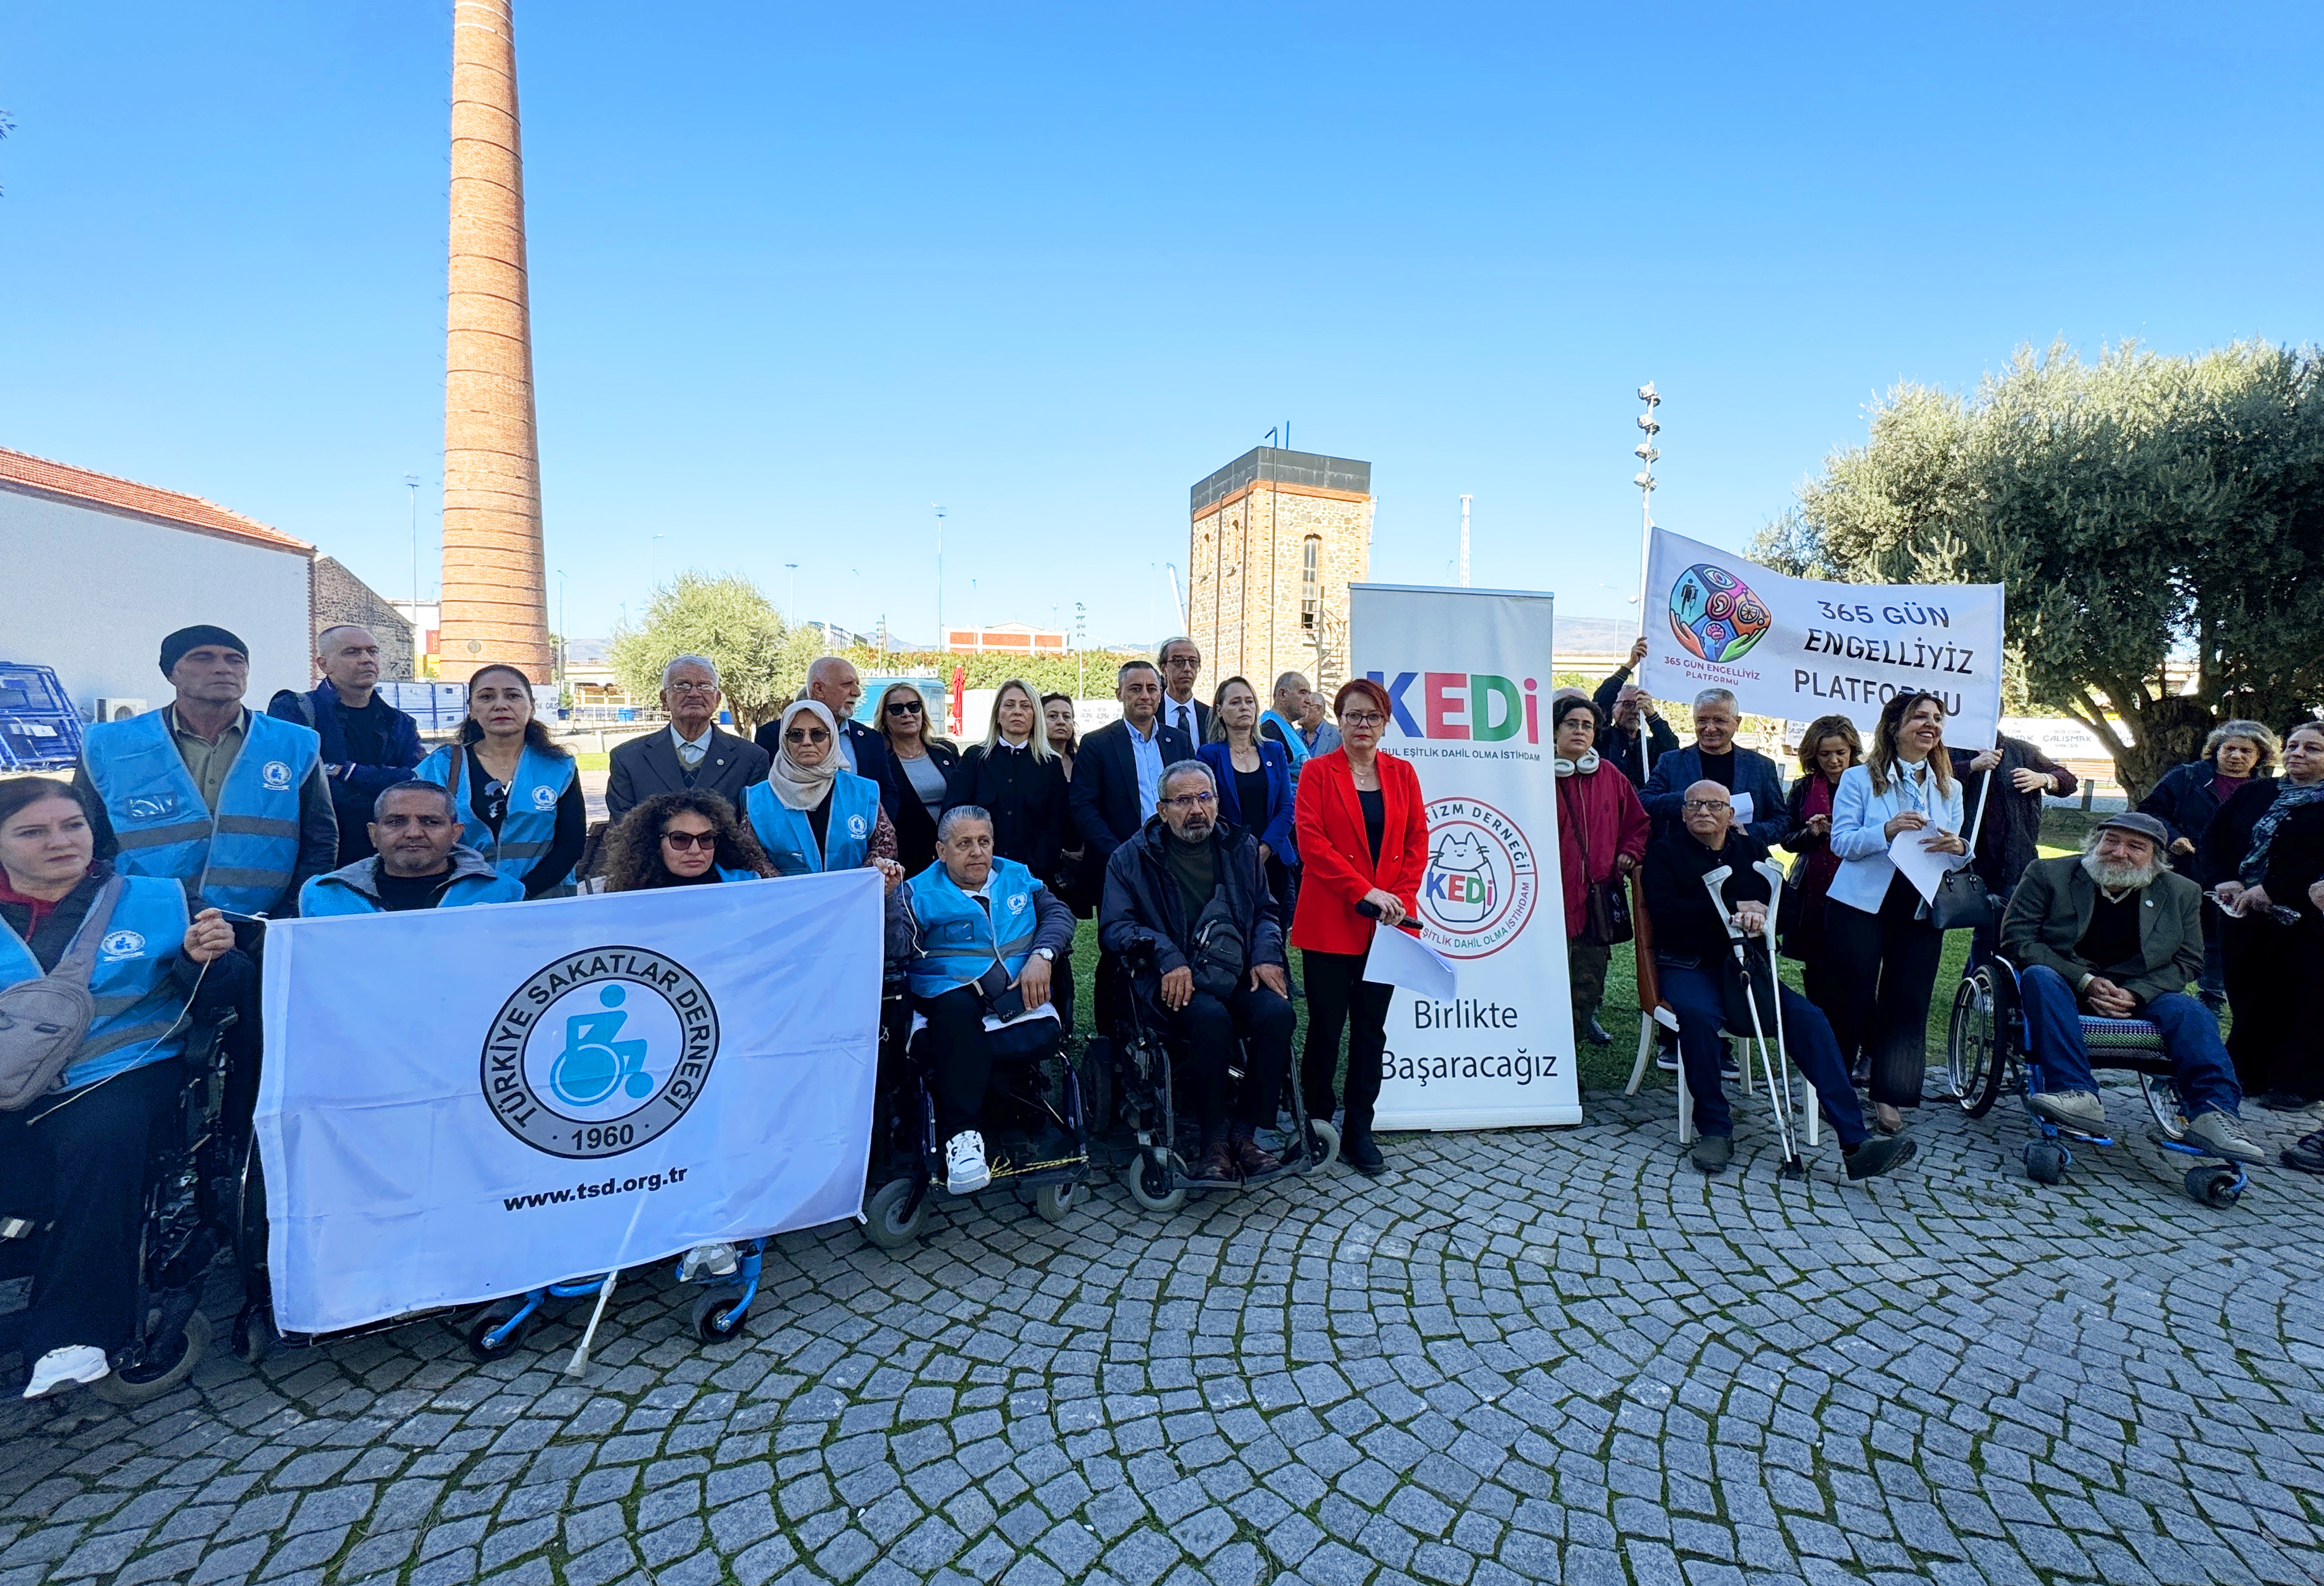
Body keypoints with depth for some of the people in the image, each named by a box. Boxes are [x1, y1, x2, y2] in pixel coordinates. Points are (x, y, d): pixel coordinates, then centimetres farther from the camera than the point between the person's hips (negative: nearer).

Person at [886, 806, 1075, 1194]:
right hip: (951, 991, -3)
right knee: (956, 1012, -38)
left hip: (1020, 988, 3)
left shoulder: (1018, 877, 22)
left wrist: (1041, 956, -8)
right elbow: (897, 950, -3)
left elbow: (1058, 914, 12)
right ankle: (961, 1133, -38)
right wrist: (888, 899, -19)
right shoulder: (920, 893, 12)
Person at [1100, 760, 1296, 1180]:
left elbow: (1266, 912, 21)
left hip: (1238, 975, 3)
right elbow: (1114, 927, -1)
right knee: (1211, 1017, -33)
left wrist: (1266, 956, -1)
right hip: (1171, 980, -3)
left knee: (1277, 1012, -27)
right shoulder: (1132, 858, 5)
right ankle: (1213, 1139, -15)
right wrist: (1167, 957, -18)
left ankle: (1244, 1133, -11)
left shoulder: (1241, 848, 16)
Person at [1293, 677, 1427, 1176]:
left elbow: (1418, 842, 7)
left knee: (1371, 1027, 9)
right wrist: (1365, 891, -15)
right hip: (1330, 920, -3)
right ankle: (1316, 1124, 20)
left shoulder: (1402, 774, 10)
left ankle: (1359, 1130, 19)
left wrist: (1402, 899, -7)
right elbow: (1311, 842, -10)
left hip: (1388, 923, 3)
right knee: (1326, 1026, 4)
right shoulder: (1317, 772, -1)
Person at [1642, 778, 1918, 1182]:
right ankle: (1714, 1130, -19)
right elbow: (1665, 910, -10)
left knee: (1809, 1017, -19)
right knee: (1697, 1014, -35)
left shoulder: (1752, 850, 19)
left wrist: (1763, 915, -17)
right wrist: (1733, 910, -14)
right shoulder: (1665, 850, 6)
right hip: (1689, 967, -4)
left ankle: (1855, 1142, -20)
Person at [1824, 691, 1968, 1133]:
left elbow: (1954, 852, 10)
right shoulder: (1859, 779, -1)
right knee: (1854, 997, 1)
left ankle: (1889, 1096, 13)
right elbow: (1842, 841, -9)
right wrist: (1886, 831, -26)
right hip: (1860, 903, -4)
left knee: (1908, 1001, 3)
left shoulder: (1949, 789, 12)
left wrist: (1957, 848, -14)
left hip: (1921, 909, 4)